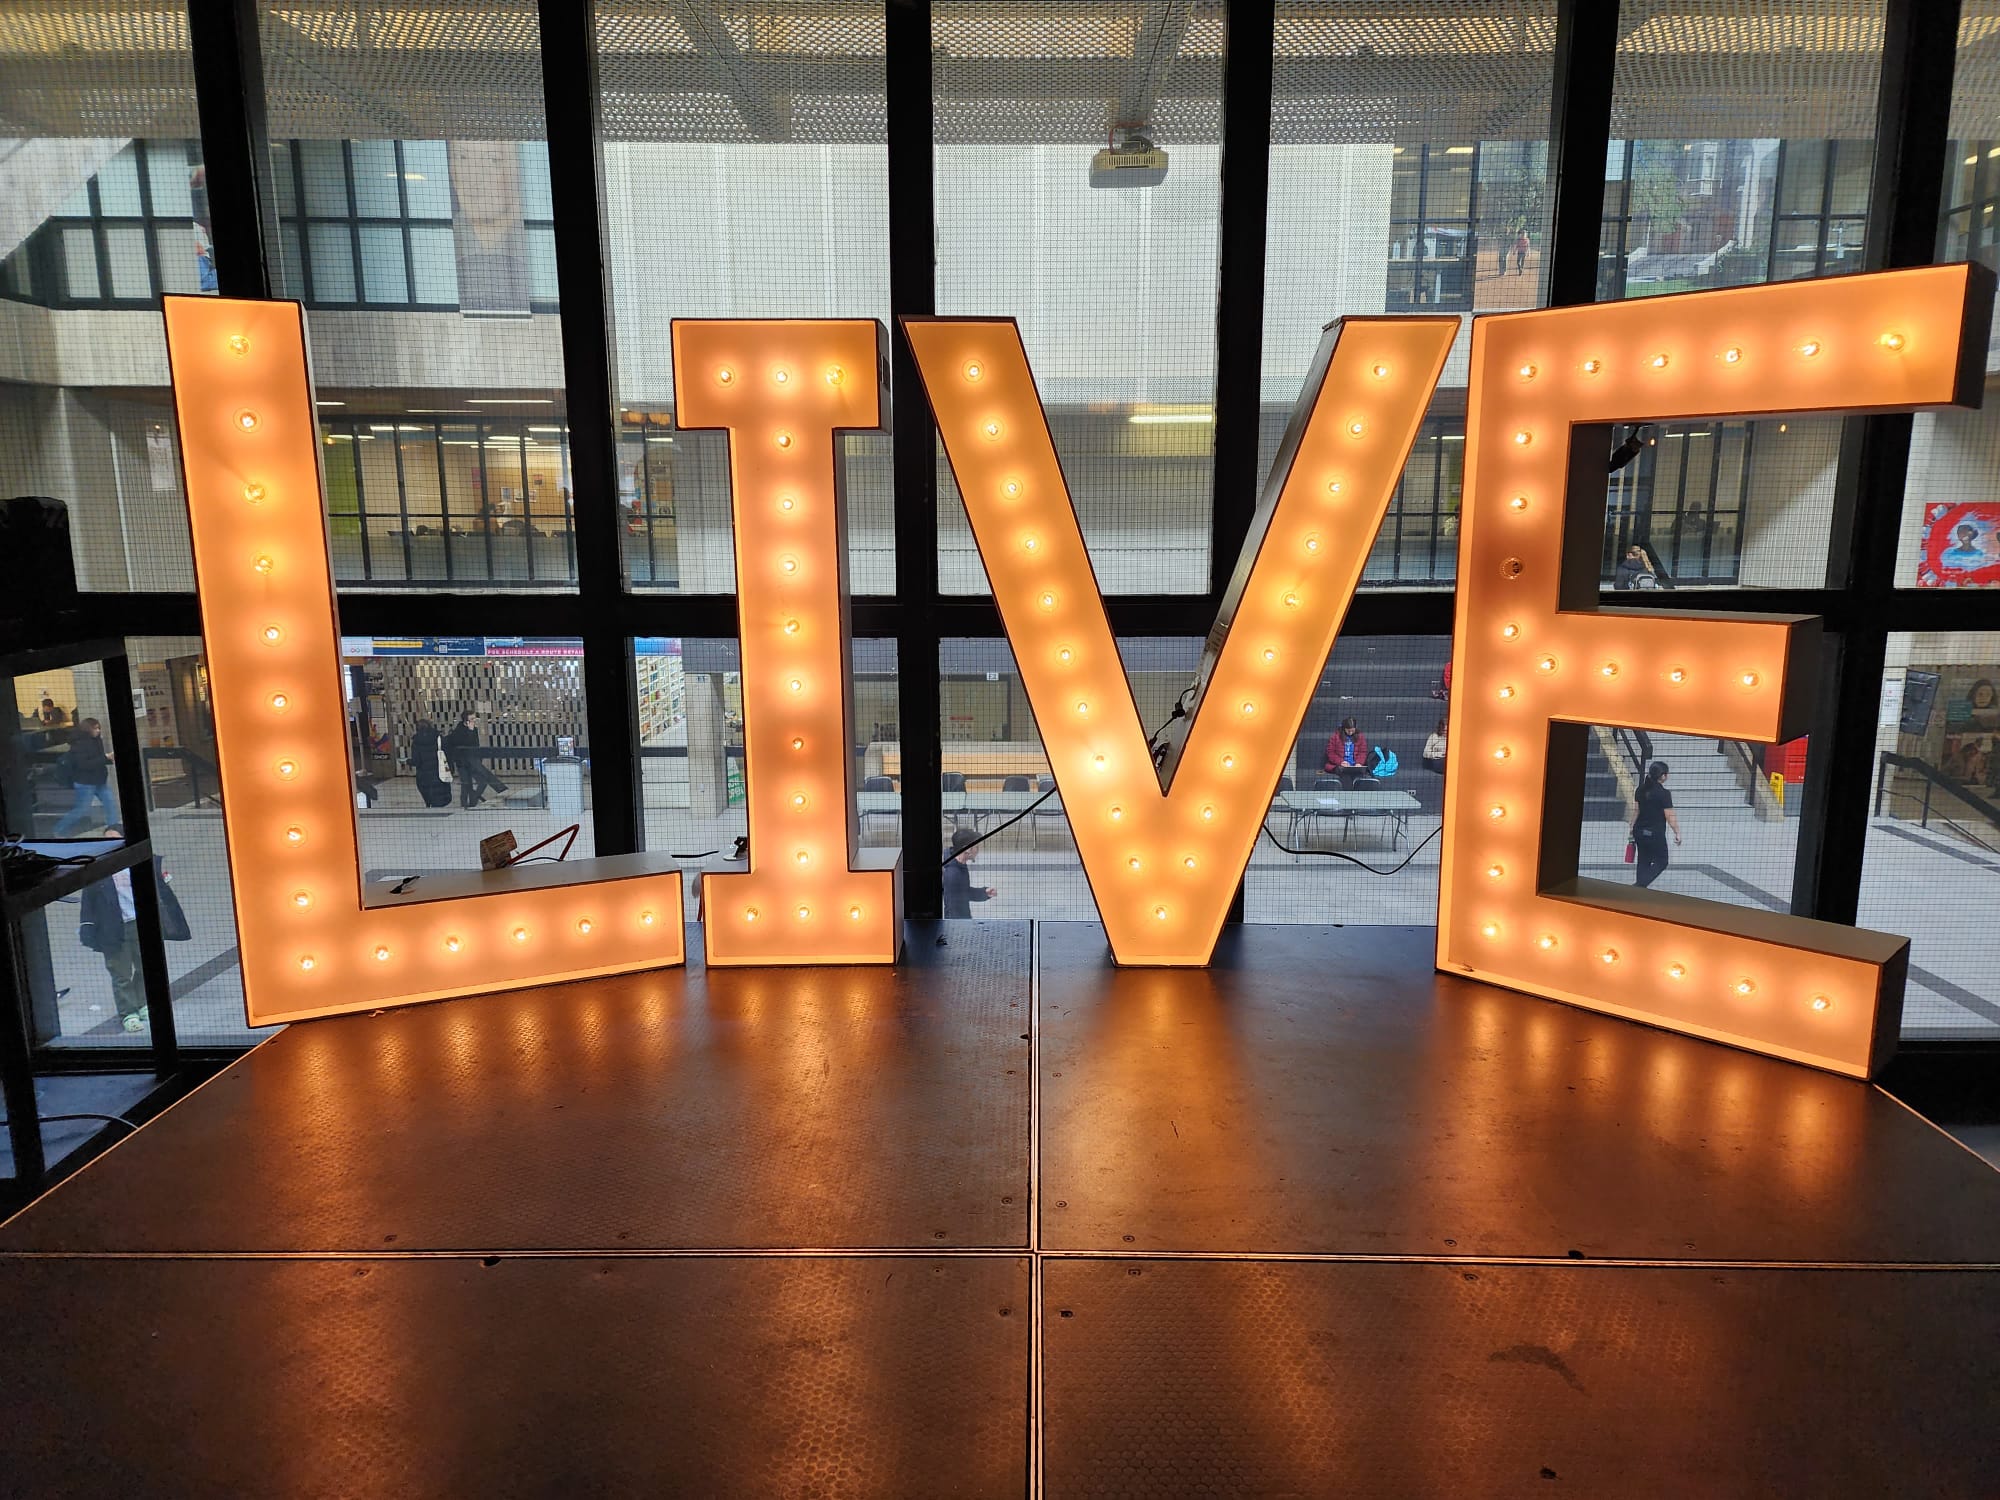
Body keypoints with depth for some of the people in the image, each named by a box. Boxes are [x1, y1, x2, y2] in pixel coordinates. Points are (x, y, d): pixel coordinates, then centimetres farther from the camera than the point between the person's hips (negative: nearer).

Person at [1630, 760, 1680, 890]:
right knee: (1661, 862, 10)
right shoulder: (1664, 794, -17)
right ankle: (1640, 885, -6)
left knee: (1643, 861, 17)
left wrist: (1632, 828, 17)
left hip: (1639, 832, 6)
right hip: (1655, 834, -6)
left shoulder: (1641, 789, 1)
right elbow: (1670, 817, -15)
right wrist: (1677, 833, -5)